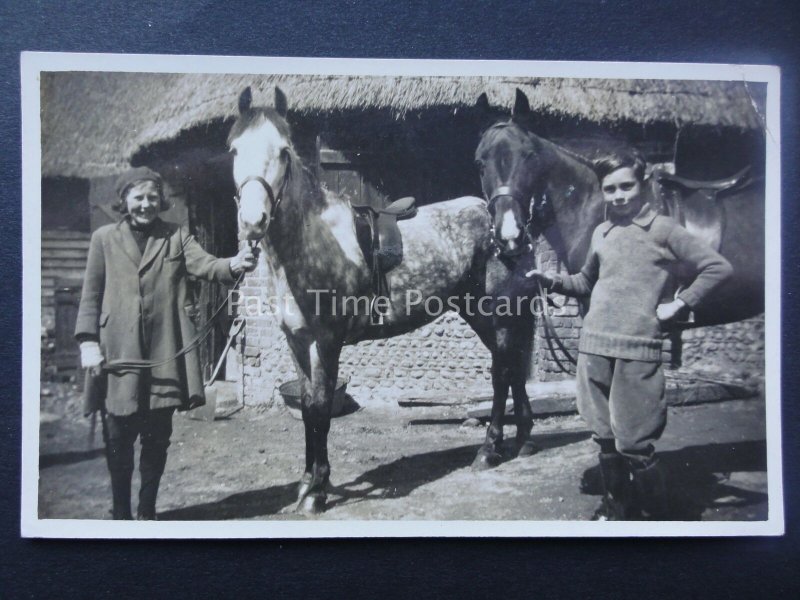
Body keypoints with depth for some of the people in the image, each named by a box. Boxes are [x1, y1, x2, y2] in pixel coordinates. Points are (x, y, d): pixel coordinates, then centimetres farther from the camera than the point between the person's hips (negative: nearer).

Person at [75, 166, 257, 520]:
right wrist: (88, 341, -4)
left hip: (165, 354, 1)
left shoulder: (177, 236, 9)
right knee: (119, 438, 7)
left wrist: (233, 265, -29)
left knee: (157, 437, 9)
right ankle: (120, 512, 24)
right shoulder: (104, 239, 7)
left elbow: (204, 264, -7)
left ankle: (147, 511, 24)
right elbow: (91, 295, 6)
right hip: (119, 352, -1)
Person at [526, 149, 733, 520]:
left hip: (638, 352, -5)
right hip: (594, 349, 5)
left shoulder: (663, 229, -2)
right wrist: (554, 281, 10)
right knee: (606, 440, 14)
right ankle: (614, 510, 30)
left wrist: (679, 305, -8)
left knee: (634, 446, -4)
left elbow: (718, 268, -4)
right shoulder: (601, 232, 14)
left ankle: (653, 517, 15)